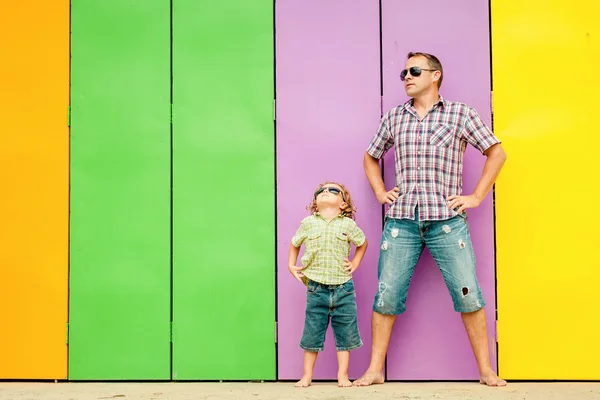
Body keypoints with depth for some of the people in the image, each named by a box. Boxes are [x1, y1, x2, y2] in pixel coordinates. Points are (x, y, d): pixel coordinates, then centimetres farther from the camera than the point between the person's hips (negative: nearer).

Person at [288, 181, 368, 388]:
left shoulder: (348, 225, 0)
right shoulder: (308, 223, 2)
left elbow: (362, 243, 17)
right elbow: (295, 244, 18)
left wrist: (355, 264, 8)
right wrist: (291, 265, 10)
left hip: (343, 288, 0)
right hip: (316, 287, 0)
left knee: (345, 333, 5)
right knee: (312, 333, 6)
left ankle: (343, 375, 17)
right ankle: (307, 375, 19)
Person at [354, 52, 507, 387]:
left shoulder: (460, 114, 4)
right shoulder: (394, 118, 13)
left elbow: (496, 152, 7)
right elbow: (371, 158, 27)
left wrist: (476, 196, 1)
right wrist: (380, 193, 13)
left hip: (447, 221, -2)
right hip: (401, 220, 3)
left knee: (468, 295, -1)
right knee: (387, 295, 1)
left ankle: (486, 371, 10)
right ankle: (375, 370, 11)